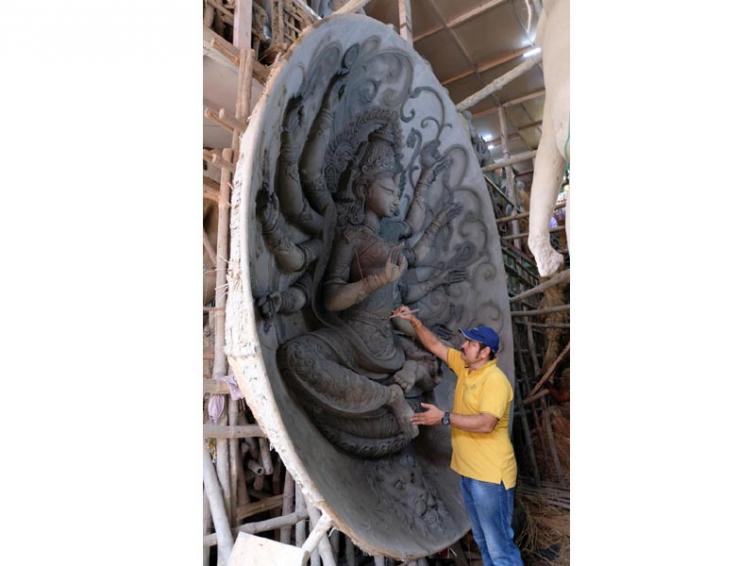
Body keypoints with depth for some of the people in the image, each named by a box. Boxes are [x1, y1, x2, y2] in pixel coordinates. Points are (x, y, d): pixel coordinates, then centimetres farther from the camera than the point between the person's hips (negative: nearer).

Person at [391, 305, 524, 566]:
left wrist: (444, 417, -29)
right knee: (482, 539, 22)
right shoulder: (464, 366, 5)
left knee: (499, 544, 2)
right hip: (467, 469, 9)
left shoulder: (495, 381, -20)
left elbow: (486, 423, -31)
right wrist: (414, 321, -1)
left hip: (490, 474, -9)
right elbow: (435, 345, 10)